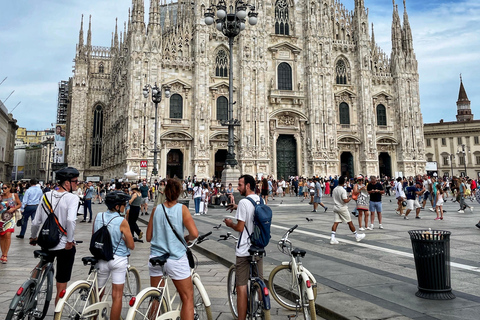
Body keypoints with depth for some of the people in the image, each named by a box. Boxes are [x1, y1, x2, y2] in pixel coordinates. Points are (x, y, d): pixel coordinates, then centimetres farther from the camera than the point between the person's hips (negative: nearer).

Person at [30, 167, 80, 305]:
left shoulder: (47, 195, 0)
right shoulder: (72, 198, -16)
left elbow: (36, 222, 3)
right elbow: (70, 220, -31)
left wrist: (33, 237, 20)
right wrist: (70, 240, -19)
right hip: (65, 246, -5)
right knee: (62, 283, 10)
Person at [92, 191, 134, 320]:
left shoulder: (98, 216, -3)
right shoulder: (122, 222, -17)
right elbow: (131, 246, -11)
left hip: (101, 259, 5)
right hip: (118, 259, -5)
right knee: (117, 296, 4)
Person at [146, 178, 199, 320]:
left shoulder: (156, 209, 1)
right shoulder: (182, 209, -8)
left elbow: (149, 237, 6)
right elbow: (194, 234, -17)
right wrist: (185, 238, 3)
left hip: (156, 258, 4)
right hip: (176, 259, -4)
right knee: (188, 298, 7)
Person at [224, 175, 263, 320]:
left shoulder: (244, 202, -17)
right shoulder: (260, 200, 6)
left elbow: (240, 227, -18)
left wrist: (230, 223, 0)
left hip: (244, 250, -7)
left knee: (241, 287, 2)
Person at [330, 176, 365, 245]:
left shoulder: (334, 189, 6)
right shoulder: (343, 190, -17)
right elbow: (345, 201, -23)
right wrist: (350, 198, -2)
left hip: (336, 207, 6)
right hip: (343, 208, -6)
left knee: (335, 223, 0)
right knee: (350, 222, 7)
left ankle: (332, 238, -8)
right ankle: (357, 236, 22)